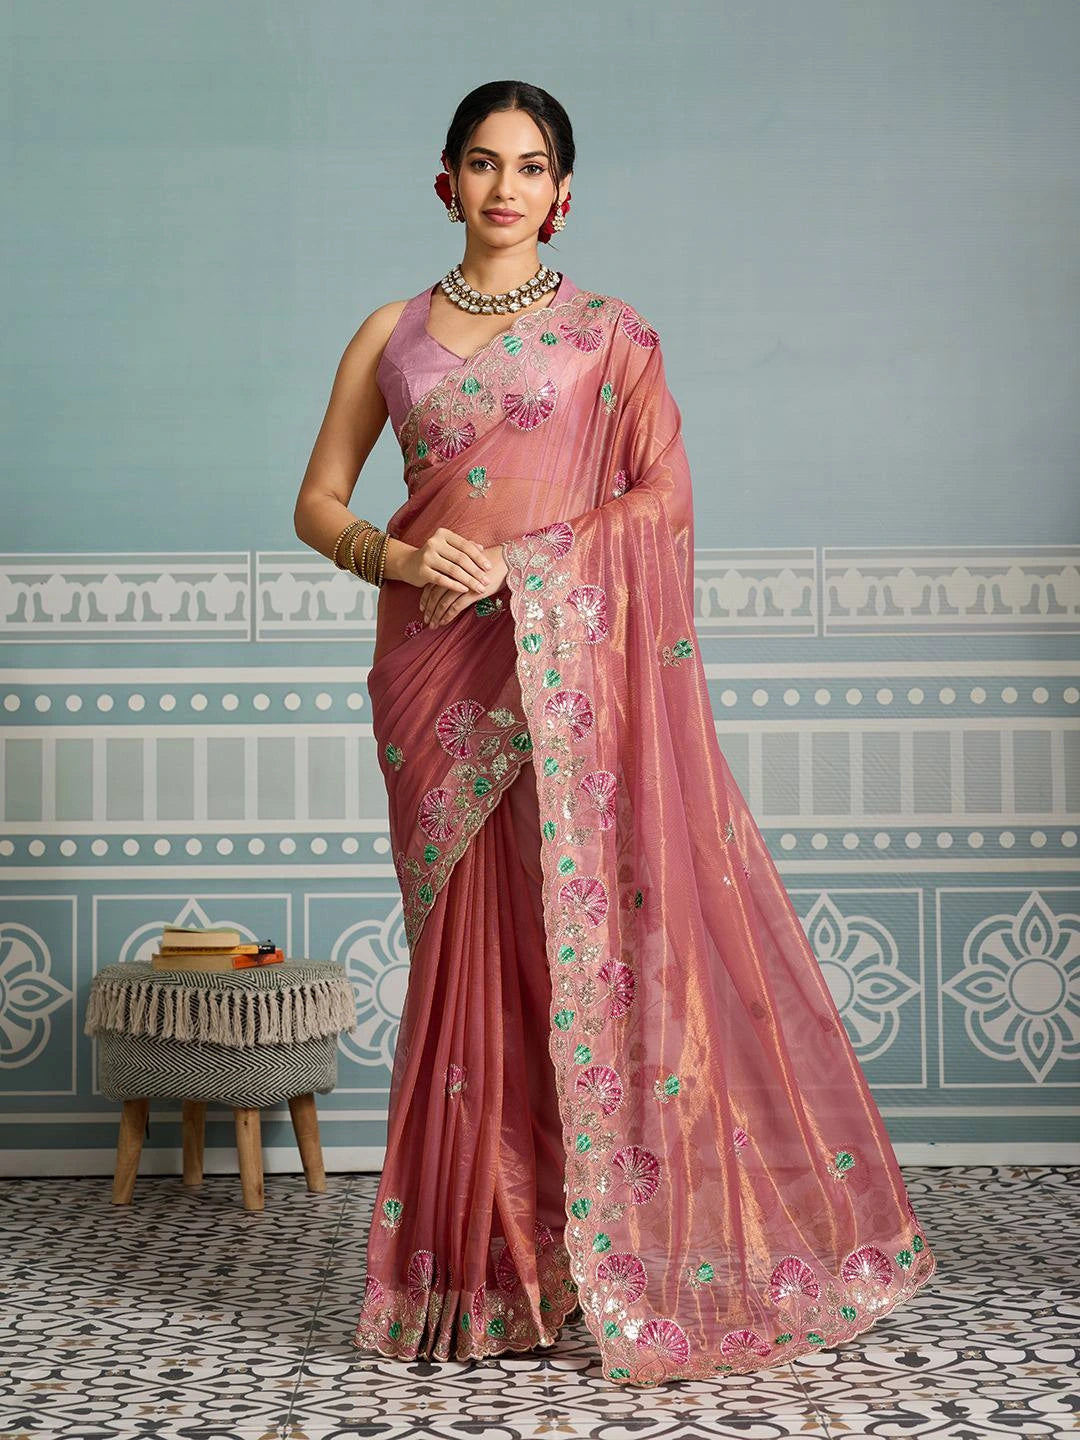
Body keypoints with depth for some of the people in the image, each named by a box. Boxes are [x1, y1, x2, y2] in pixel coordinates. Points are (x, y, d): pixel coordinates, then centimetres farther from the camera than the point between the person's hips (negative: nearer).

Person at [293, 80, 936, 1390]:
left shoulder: (608, 334, 8)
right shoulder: (392, 335, 14)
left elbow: (663, 497, -1)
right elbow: (318, 503, 13)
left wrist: (521, 568, -12)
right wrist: (397, 554, -8)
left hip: (573, 662, -2)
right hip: (437, 669, 2)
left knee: (586, 931, -7)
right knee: (469, 949, 2)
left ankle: (602, 1255, 4)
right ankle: (486, 1263, 11)